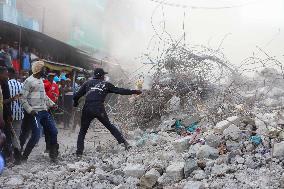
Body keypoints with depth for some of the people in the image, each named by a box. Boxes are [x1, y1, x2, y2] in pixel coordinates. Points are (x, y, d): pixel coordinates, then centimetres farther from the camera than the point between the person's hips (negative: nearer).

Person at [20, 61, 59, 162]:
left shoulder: (41, 80, 14)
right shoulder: (29, 81, -10)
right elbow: (23, 98, -12)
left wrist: (51, 104, 14)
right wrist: (30, 110, -20)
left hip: (44, 111, 8)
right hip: (34, 112, -8)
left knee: (53, 131, 5)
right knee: (36, 135, -11)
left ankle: (53, 154, 18)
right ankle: (24, 156, 5)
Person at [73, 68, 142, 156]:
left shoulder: (87, 83, 16)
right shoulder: (106, 84, 12)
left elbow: (77, 95, 14)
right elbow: (119, 90, 12)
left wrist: (75, 103, 34)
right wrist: (133, 92, 19)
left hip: (87, 110, 1)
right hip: (99, 110, -1)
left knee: (83, 131, 15)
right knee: (110, 126, 16)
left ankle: (79, 151, 8)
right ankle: (124, 142, 10)